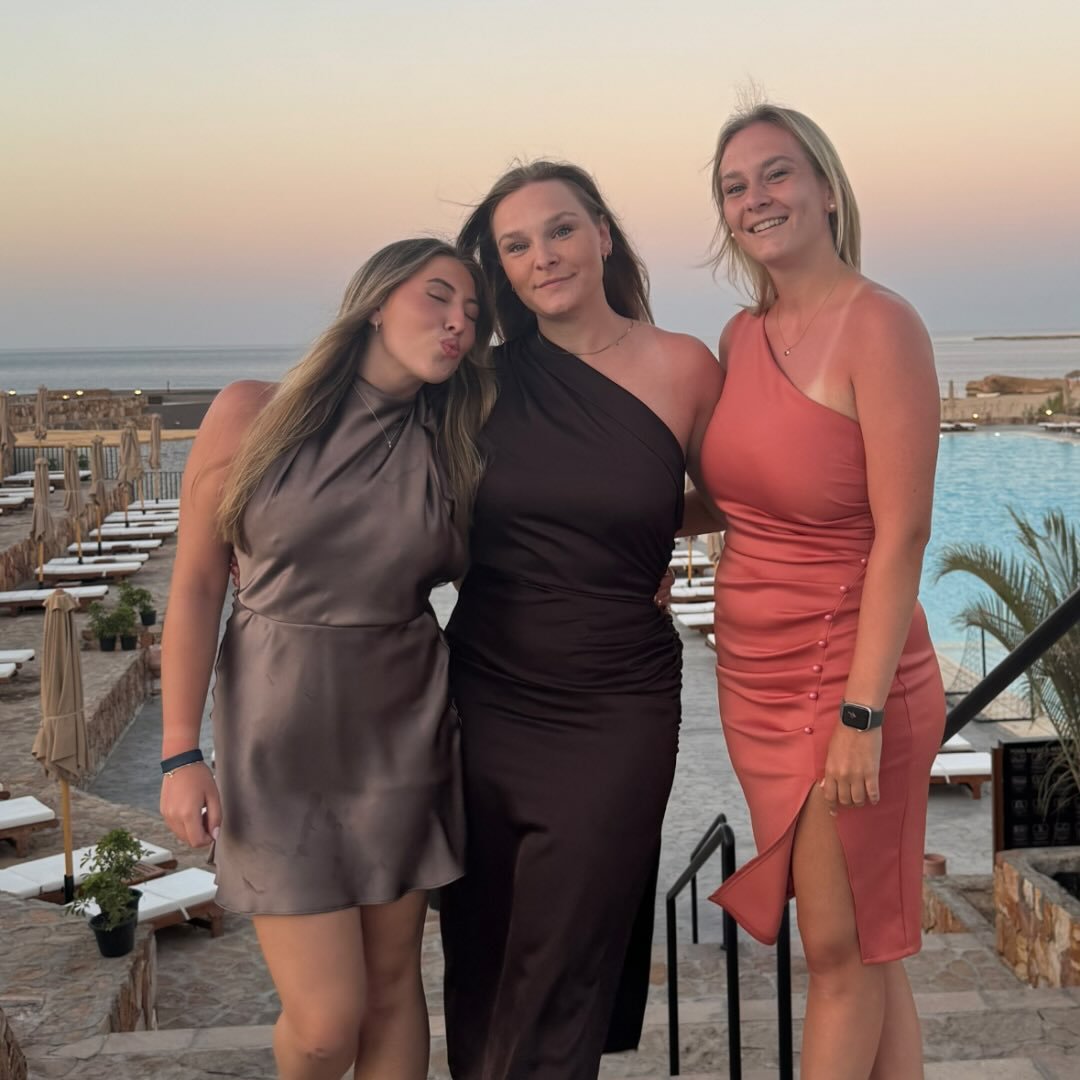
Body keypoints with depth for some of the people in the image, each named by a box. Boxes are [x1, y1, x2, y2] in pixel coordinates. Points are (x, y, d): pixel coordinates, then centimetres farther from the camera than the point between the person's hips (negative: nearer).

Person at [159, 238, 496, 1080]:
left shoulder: (451, 447, 3)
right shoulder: (255, 414, -6)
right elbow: (197, 583, -4)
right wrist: (182, 753, -7)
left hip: (400, 734, 3)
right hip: (282, 734, -3)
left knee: (393, 981, 10)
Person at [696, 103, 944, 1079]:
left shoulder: (878, 325, -13)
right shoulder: (742, 337, 9)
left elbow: (902, 535, -17)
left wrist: (861, 713, -19)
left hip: (845, 680, -7)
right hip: (756, 678, 7)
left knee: (846, 953, 5)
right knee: (866, 953, 15)